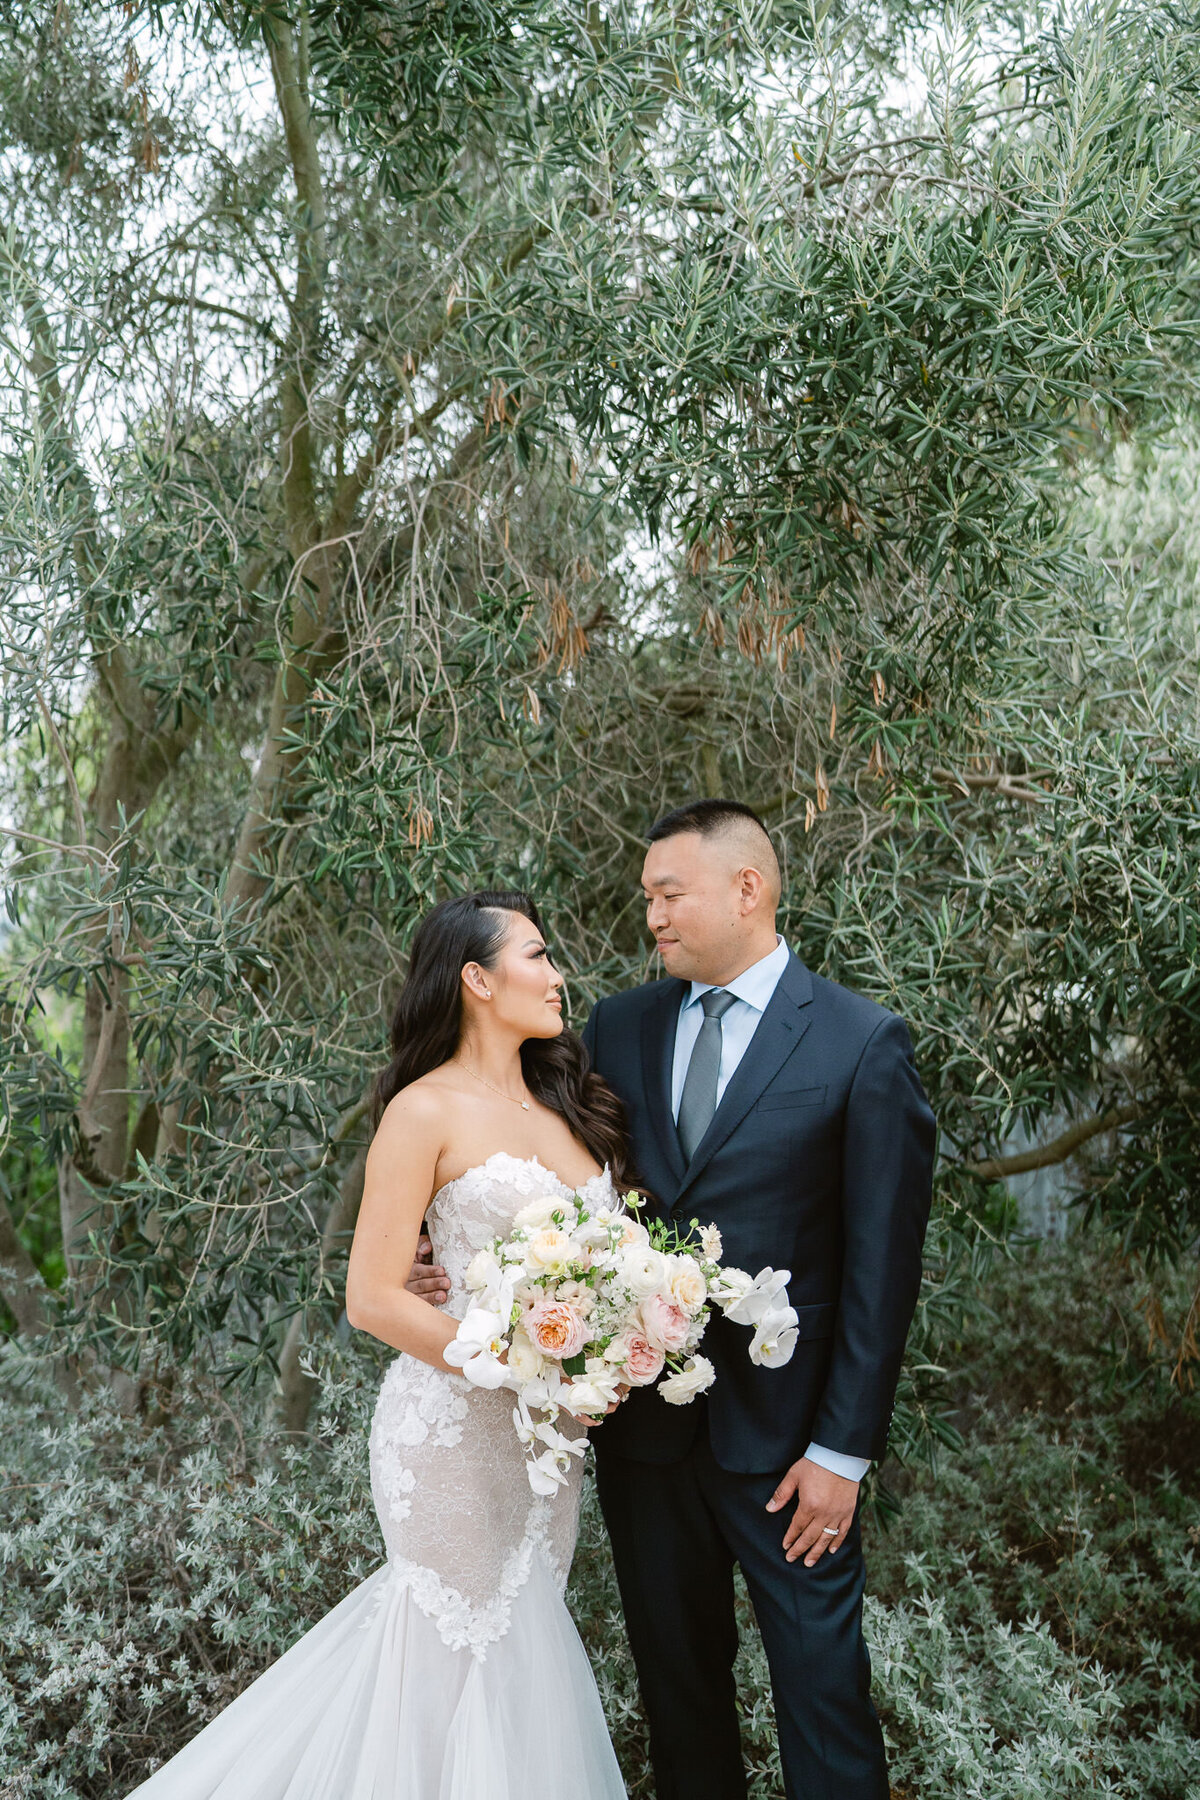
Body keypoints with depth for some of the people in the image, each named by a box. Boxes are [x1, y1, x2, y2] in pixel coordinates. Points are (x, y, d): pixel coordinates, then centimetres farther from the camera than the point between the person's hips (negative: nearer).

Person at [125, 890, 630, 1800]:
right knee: (464, 1646, 6)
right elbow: (373, 1298, -14)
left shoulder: (568, 1101, 7)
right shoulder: (427, 1111, -12)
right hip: (454, 1425, -6)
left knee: (525, 1630, 17)